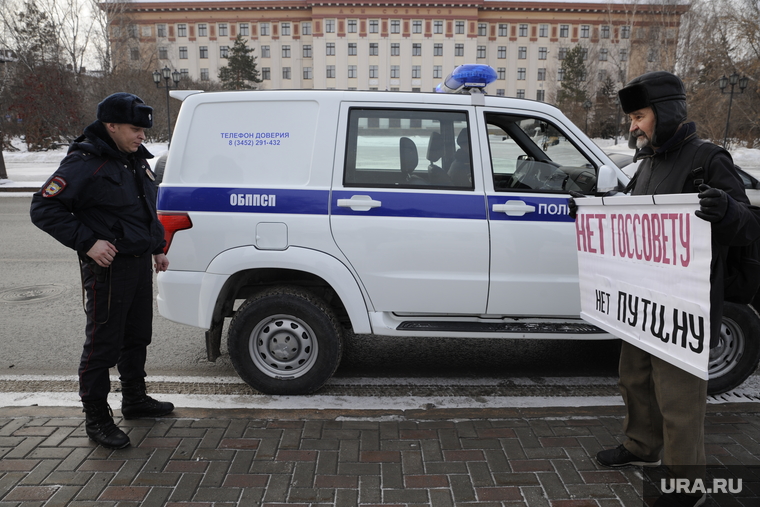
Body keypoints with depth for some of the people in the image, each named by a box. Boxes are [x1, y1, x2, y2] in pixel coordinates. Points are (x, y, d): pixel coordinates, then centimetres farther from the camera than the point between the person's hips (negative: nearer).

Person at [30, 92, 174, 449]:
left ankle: (135, 400, 35)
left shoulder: (137, 160, 12)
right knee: (103, 344, 0)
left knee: (137, 337, 18)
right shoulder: (85, 163, -15)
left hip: (140, 263, 9)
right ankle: (96, 418, 13)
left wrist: (157, 248, 18)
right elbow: (43, 208, -17)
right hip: (109, 266, -8)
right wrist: (88, 242, -22)